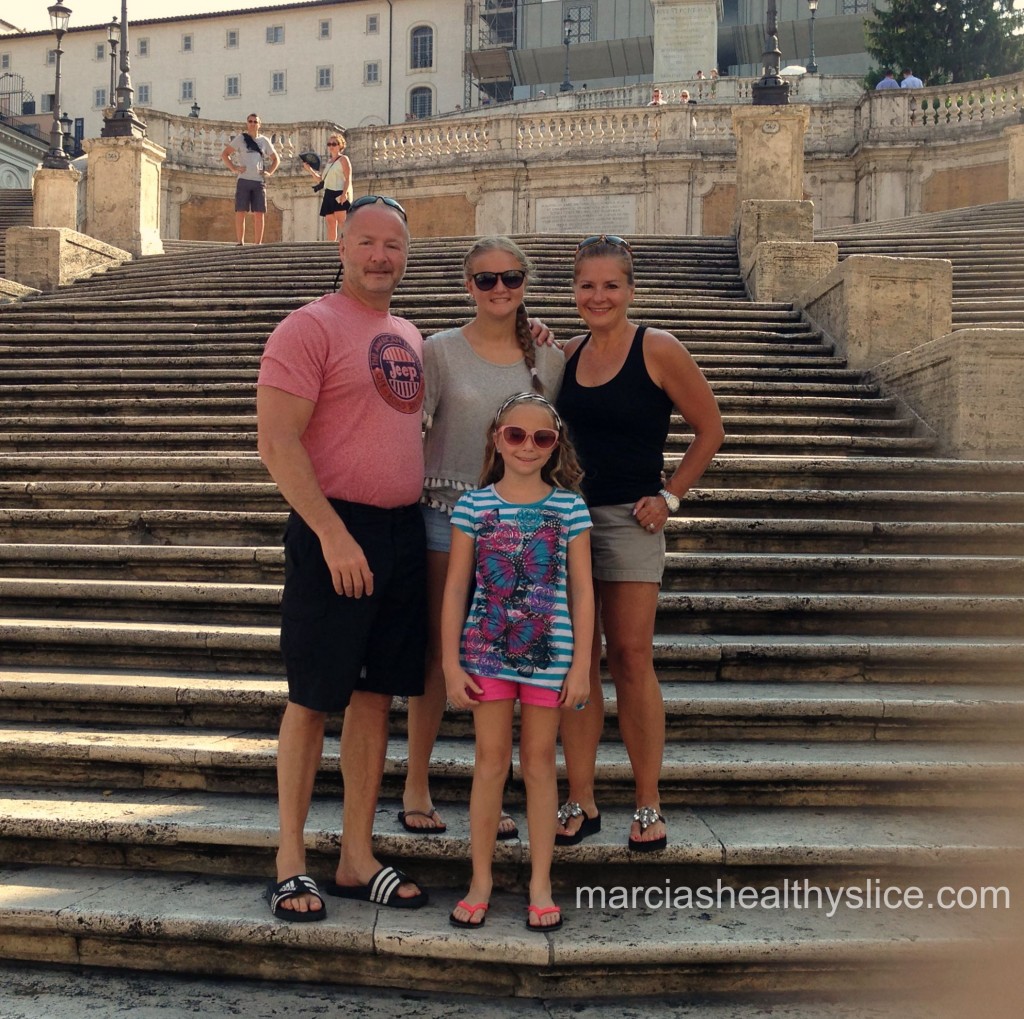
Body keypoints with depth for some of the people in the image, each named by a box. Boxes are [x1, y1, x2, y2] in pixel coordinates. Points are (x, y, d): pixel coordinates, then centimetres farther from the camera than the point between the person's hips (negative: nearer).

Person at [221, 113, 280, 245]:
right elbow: (224, 154, 6)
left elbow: (276, 159, 23)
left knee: (259, 214, -1)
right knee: (240, 212, -4)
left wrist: (269, 172, 7)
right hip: (244, 180, -2)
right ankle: (240, 243, -2)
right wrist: (233, 169, -6)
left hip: (259, 181, 2)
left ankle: (258, 243, 3)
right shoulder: (240, 138, 7)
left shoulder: (264, 140, 14)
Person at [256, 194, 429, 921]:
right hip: (335, 531, -7)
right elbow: (276, 440, -15)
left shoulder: (410, 337, 15)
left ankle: (358, 859, 21)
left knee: (376, 695, 10)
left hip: (403, 531, 7)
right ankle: (291, 862, 13)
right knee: (313, 698, 0)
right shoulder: (311, 327, -7)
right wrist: (333, 532, -20)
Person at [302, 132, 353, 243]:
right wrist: (310, 170, 12)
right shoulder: (329, 161, 22)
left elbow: (348, 179, -9)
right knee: (330, 223, 3)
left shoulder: (343, 159, 1)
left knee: (341, 222, -17)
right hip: (329, 195, 7)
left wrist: (344, 193, -24)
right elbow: (321, 179, 24)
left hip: (340, 194, -7)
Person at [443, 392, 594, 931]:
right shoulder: (473, 505, -1)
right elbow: (455, 588, 1)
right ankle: (480, 880, 17)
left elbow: (582, 591, 1)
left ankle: (540, 883, 19)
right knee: (491, 759, 6)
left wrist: (581, 665, -2)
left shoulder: (569, 507, -1)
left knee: (538, 760, 9)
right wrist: (451, 663, -2)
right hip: (487, 650, 0)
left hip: (549, 653, 0)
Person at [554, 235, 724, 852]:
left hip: (629, 519, -5)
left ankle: (649, 805, 10)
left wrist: (671, 496, -4)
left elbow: (710, 428, 0)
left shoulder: (658, 349, -5)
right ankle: (581, 801, 15)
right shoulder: (568, 354, 10)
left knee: (631, 658, -3)